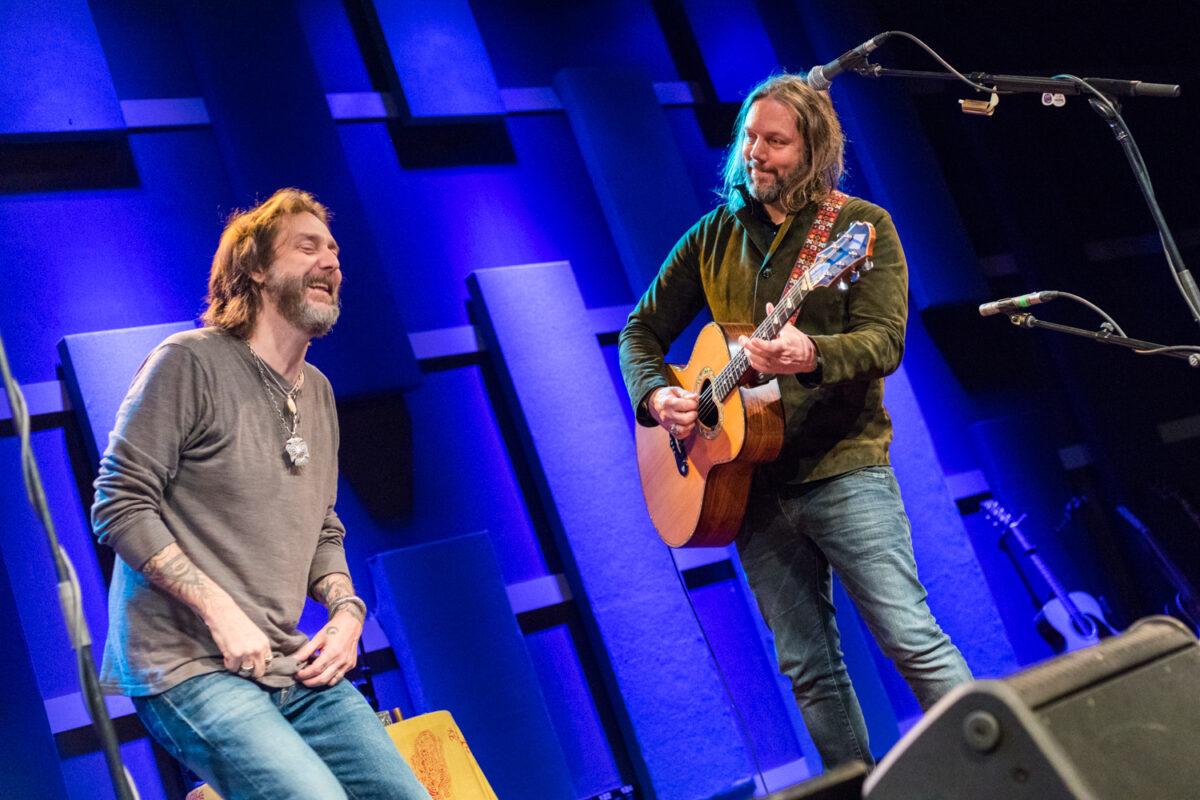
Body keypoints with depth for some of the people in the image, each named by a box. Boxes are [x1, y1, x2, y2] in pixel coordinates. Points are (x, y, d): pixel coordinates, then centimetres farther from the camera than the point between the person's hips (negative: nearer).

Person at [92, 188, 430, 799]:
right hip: (187, 667, -7)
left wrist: (346, 609, 2)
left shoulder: (318, 393, 15)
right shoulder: (190, 362, -7)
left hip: (292, 670, 7)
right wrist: (218, 609, -17)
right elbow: (119, 504, -10)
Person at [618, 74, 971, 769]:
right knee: (809, 670, 6)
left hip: (842, 466, -4)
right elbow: (642, 332, 16)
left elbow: (885, 341, -13)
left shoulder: (861, 226, -1)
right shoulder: (714, 237, 11)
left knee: (914, 641, -9)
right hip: (751, 482, 4)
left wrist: (810, 354, -34)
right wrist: (655, 395, -5)